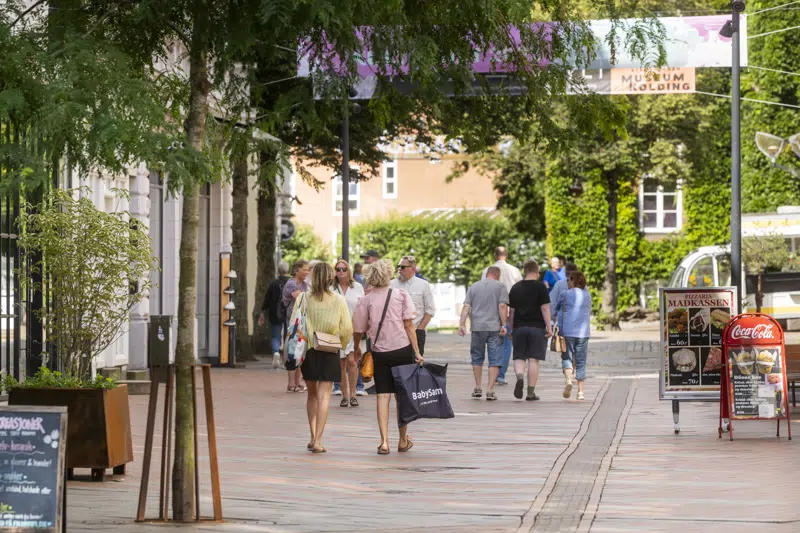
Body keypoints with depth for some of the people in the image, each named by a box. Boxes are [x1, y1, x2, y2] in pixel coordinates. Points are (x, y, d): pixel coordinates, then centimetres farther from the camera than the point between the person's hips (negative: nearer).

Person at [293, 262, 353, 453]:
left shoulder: (303, 299, -5)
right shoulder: (339, 301, -7)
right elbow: (347, 330, -5)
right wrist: (341, 344, 13)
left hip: (307, 350, 1)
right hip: (329, 353, -1)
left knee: (312, 394, 17)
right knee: (324, 396, -1)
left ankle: (313, 437, 16)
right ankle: (318, 440, -8)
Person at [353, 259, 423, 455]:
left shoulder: (365, 301, -1)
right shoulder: (401, 295, -2)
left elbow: (358, 330, 5)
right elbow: (409, 325, -4)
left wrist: (357, 349, 23)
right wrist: (417, 352, -2)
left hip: (379, 353, 0)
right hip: (402, 349, 0)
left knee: (383, 396, 0)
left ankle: (384, 441, -11)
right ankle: (403, 441, 19)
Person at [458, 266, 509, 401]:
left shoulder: (473, 286, 11)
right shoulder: (500, 286, 2)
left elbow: (466, 307, 3)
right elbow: (502, 306, -8)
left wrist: (462, 324, 0)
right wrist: (503, 325, -8)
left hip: (477, 328, 3)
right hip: (495, 328, -3)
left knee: (477, 358, 17)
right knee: (495, 360, 1)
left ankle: (478, 388, 19)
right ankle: (490, 391, -6)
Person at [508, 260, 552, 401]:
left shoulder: (515, 288, 9)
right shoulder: (540, 287, -4)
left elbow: (512, 310, 12)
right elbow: (545, 308, -8)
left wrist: (511, 328, 20)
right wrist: (549, 327, -5)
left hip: (519, 327, 3)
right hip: (537, 327, -3)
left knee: (519, 357, 9)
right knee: (533, 359, 0)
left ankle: (520, 376, -22)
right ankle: (531, 392, 0)